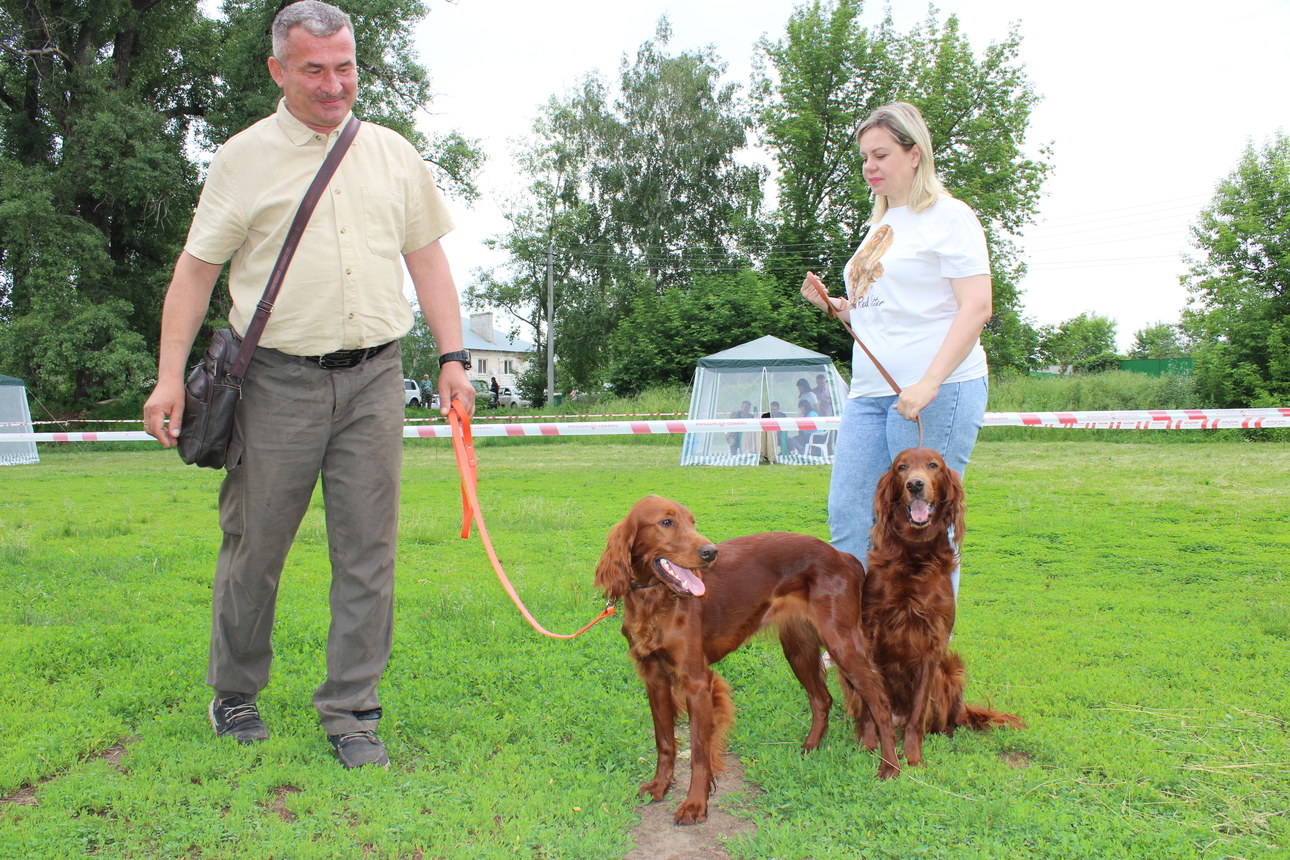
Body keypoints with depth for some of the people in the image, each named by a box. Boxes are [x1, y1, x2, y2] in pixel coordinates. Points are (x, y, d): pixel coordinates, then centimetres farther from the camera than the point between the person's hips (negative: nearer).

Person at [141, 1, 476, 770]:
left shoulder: (394, 156, 12)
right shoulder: (245, 158, 3)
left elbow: (428, 258, 15)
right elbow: (197, 269, 4)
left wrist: (453, 356, 5)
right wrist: (171, 375, -3)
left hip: (374, 379, 2)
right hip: (280, 382, -2)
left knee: (368, 552, 2)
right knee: (254, 546, 7)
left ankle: (353, 713, 14)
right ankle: (235, 694, 29)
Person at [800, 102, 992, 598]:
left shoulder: (948, 217, -3)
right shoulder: (880, 226, 22)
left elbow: (976, 307, -13)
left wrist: (929, 384, -22)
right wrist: (832, 305, 9)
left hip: (938, 392, -8)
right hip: (870, 392, 8)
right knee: (847, 515, 2)